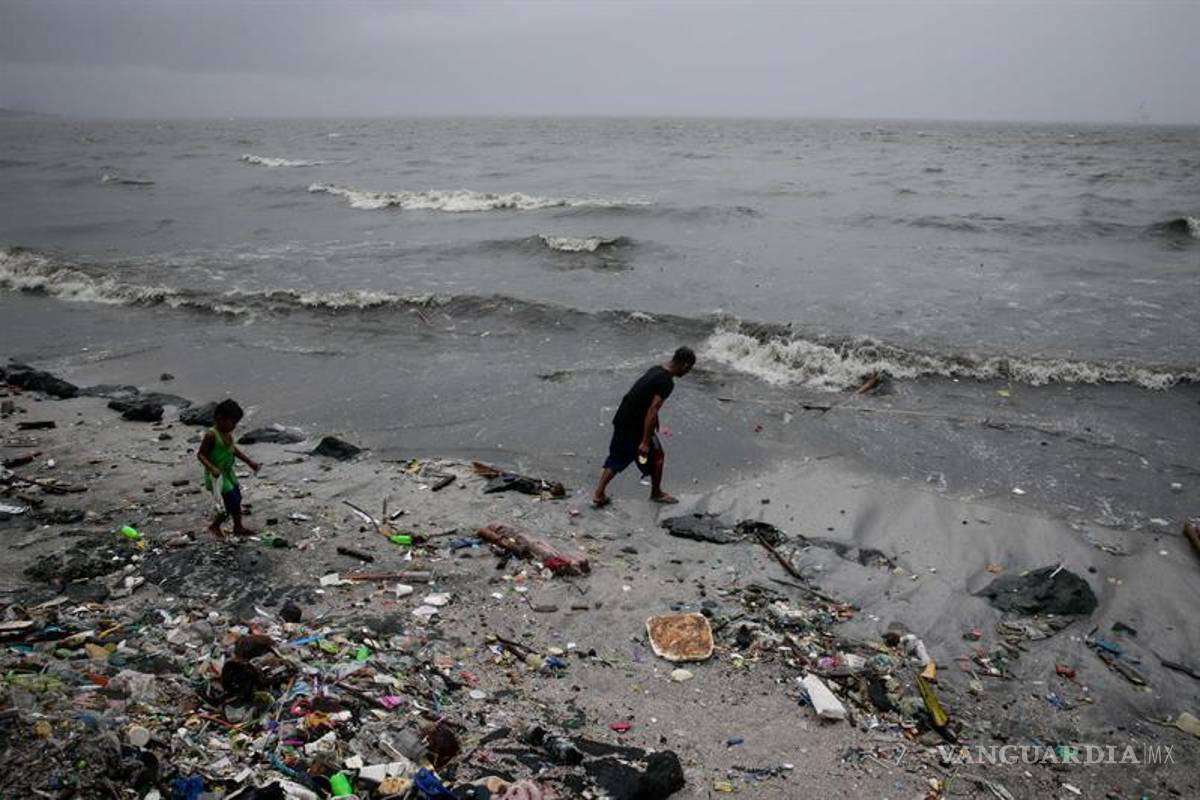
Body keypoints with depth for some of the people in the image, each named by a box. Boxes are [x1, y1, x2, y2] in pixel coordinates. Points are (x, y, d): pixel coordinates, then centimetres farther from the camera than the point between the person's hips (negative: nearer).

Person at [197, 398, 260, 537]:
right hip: (217, 476, -9)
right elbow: (200, 454, -22)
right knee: (231, 502, -7)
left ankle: (238, 527, 32)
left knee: (237, 499, 16)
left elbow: (233, 449, 18)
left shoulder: (228, 433, 2)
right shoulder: (211, 435, -22)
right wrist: (212, 468, -36)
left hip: (228, 472, 9)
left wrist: (249, 461, 16)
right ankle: (214, 526, 13)